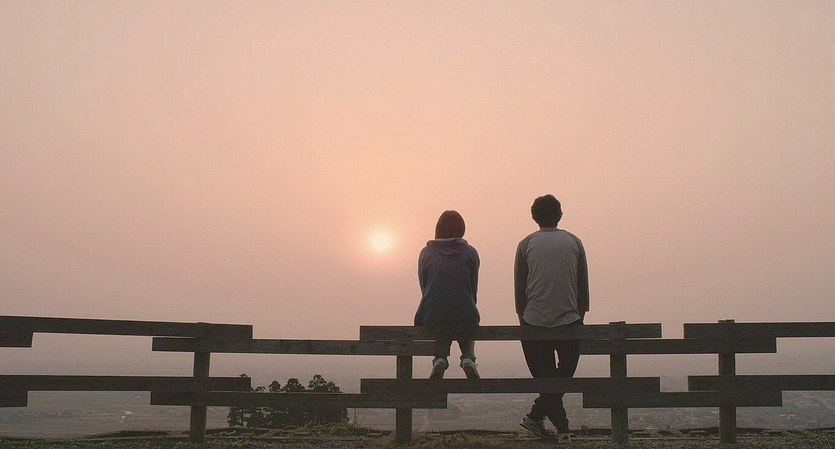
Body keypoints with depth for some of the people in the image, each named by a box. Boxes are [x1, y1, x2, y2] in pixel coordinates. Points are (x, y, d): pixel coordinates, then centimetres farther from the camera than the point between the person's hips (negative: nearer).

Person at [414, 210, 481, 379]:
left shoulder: (426, 252, 2)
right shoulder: (470, 253, -1)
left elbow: (424, 288, 8)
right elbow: (473, 289, 5)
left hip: (432, 318, 1)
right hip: (465, 318, -1)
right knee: (467, 327, 34)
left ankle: (440, 358, 10)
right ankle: (468, 358, 8)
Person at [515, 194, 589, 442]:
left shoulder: (526, 244, 7)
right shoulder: (574, 242, 9)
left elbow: (519, 287, 8)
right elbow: (583, 285, 11)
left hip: (534, 322, 0)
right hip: (569, 320, 0)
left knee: (545, 377, 9)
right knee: (564, 375, 14)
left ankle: (562, 427, 7)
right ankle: (536, 416, 10)